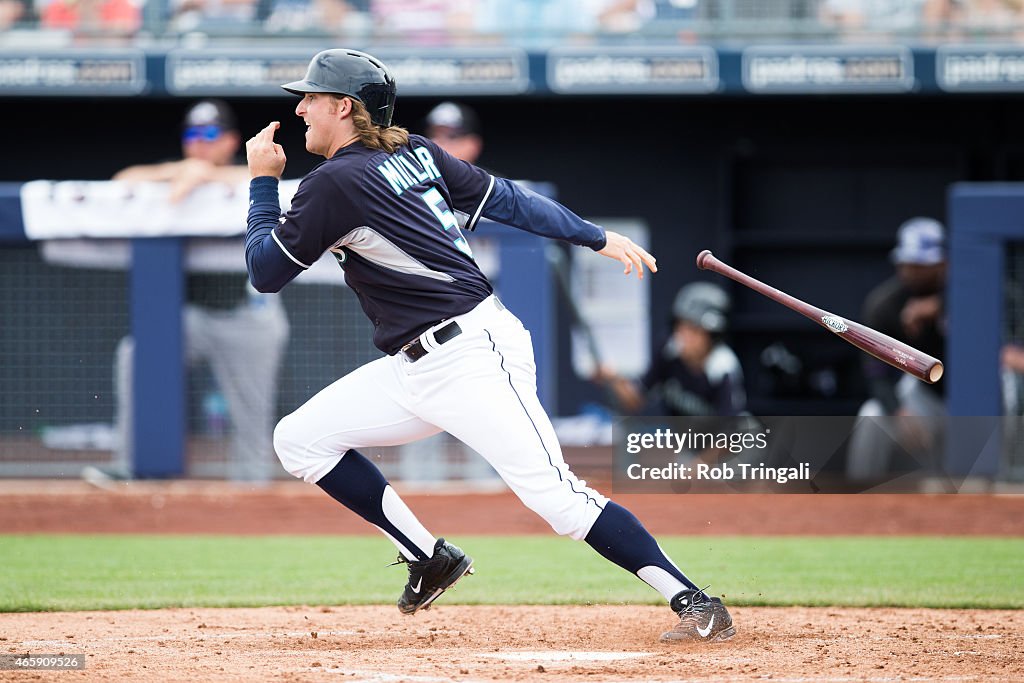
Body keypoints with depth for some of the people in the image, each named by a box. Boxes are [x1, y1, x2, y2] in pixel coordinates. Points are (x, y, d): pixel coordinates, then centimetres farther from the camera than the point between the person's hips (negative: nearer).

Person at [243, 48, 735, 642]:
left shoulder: (335, 182, -12)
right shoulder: (416, 153, 12)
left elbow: (265, 271, -5)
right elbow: (507, 199, 13)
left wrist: (264, 183, 7)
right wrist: (599, 237, 15)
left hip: (471, 358, -10)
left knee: (554, 494, -16)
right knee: (300, 439, 7)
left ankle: (695, 603, -17)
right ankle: (430, 558, 12)